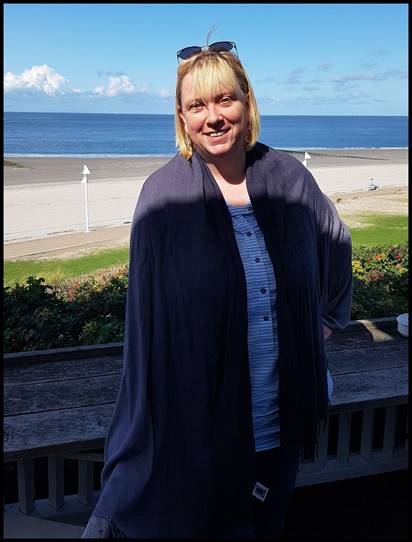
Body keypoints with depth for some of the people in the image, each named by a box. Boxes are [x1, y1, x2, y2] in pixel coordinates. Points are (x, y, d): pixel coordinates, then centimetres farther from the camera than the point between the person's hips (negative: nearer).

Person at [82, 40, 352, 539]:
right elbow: (151, 316, -9)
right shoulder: (164, 196, -13)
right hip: (197, 410, -3)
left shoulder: (288, 178, -5)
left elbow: (336, 242, 15)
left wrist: (326, 316, 21)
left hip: (282, 411, 4)